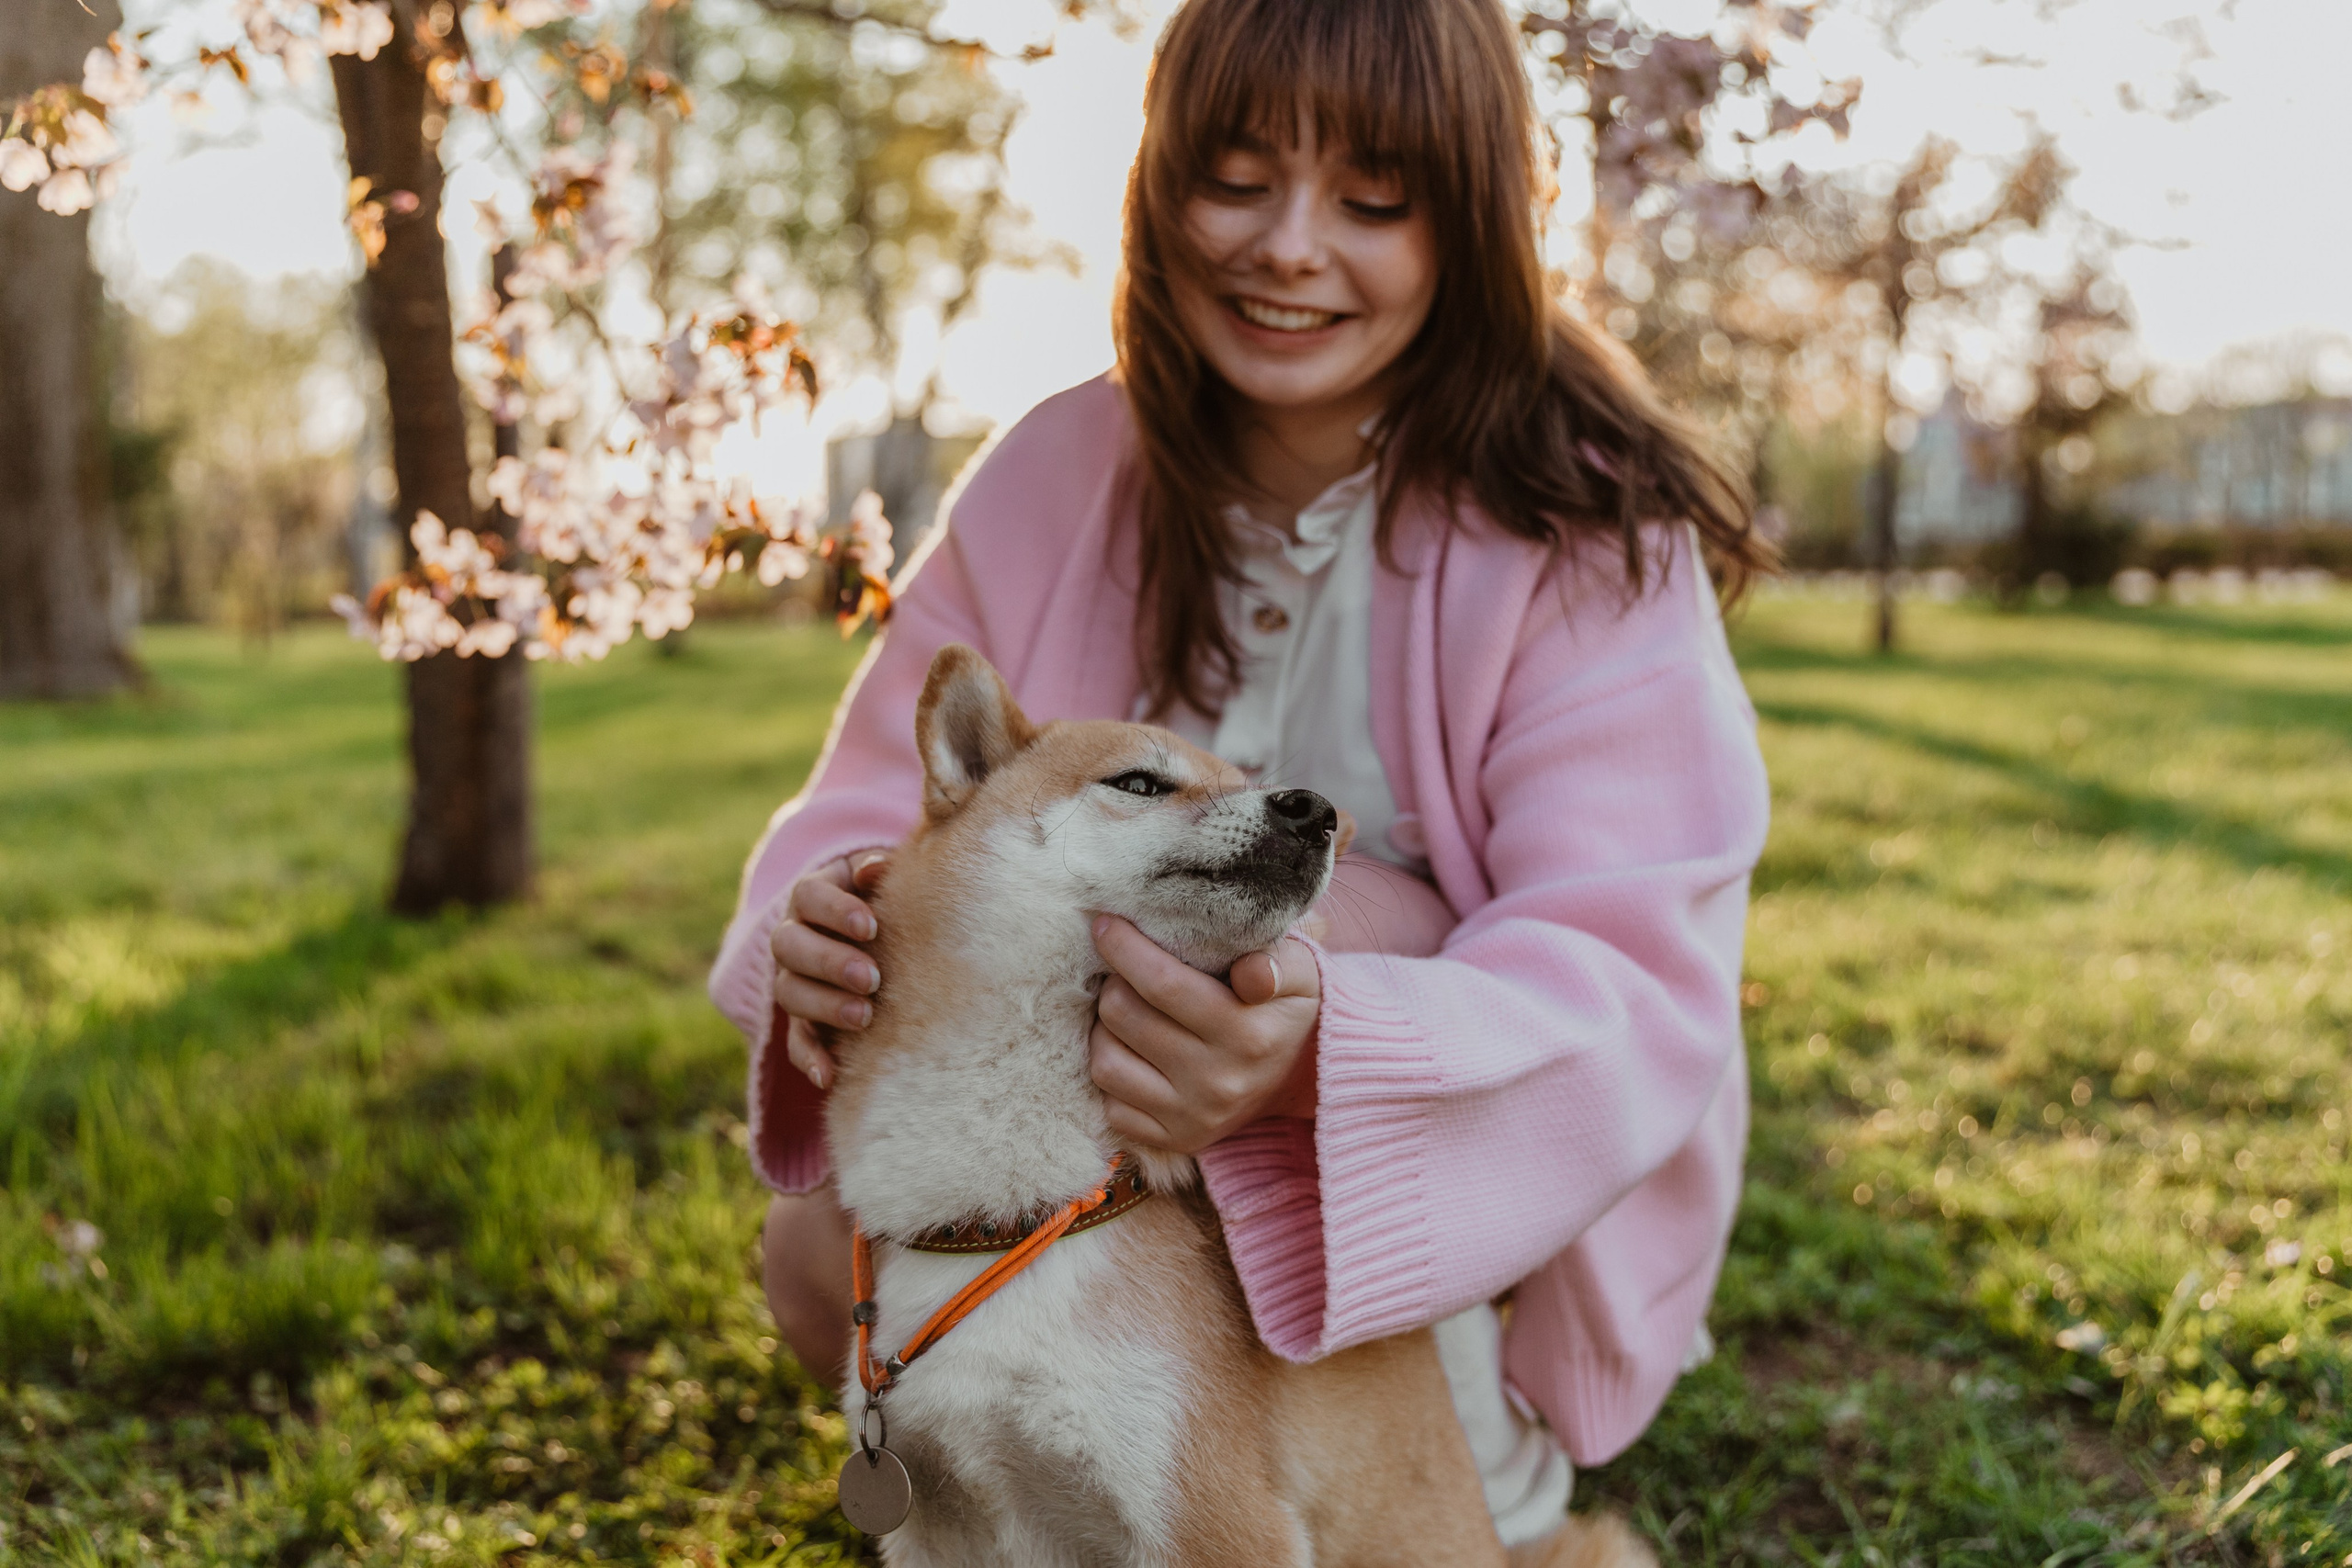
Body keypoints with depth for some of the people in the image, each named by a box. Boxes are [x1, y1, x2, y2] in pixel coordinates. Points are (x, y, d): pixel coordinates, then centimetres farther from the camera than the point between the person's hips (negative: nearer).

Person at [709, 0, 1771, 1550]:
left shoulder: (1585, 532, -18)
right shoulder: (1059, 474, -6)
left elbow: (1636, 984, -27)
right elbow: (881, 802, -6)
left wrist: (1317, 1047, -49)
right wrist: (832, 923, -33)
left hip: (1489, 1208, -3)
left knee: (1327, 898, -30)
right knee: (826, 1261, -18)